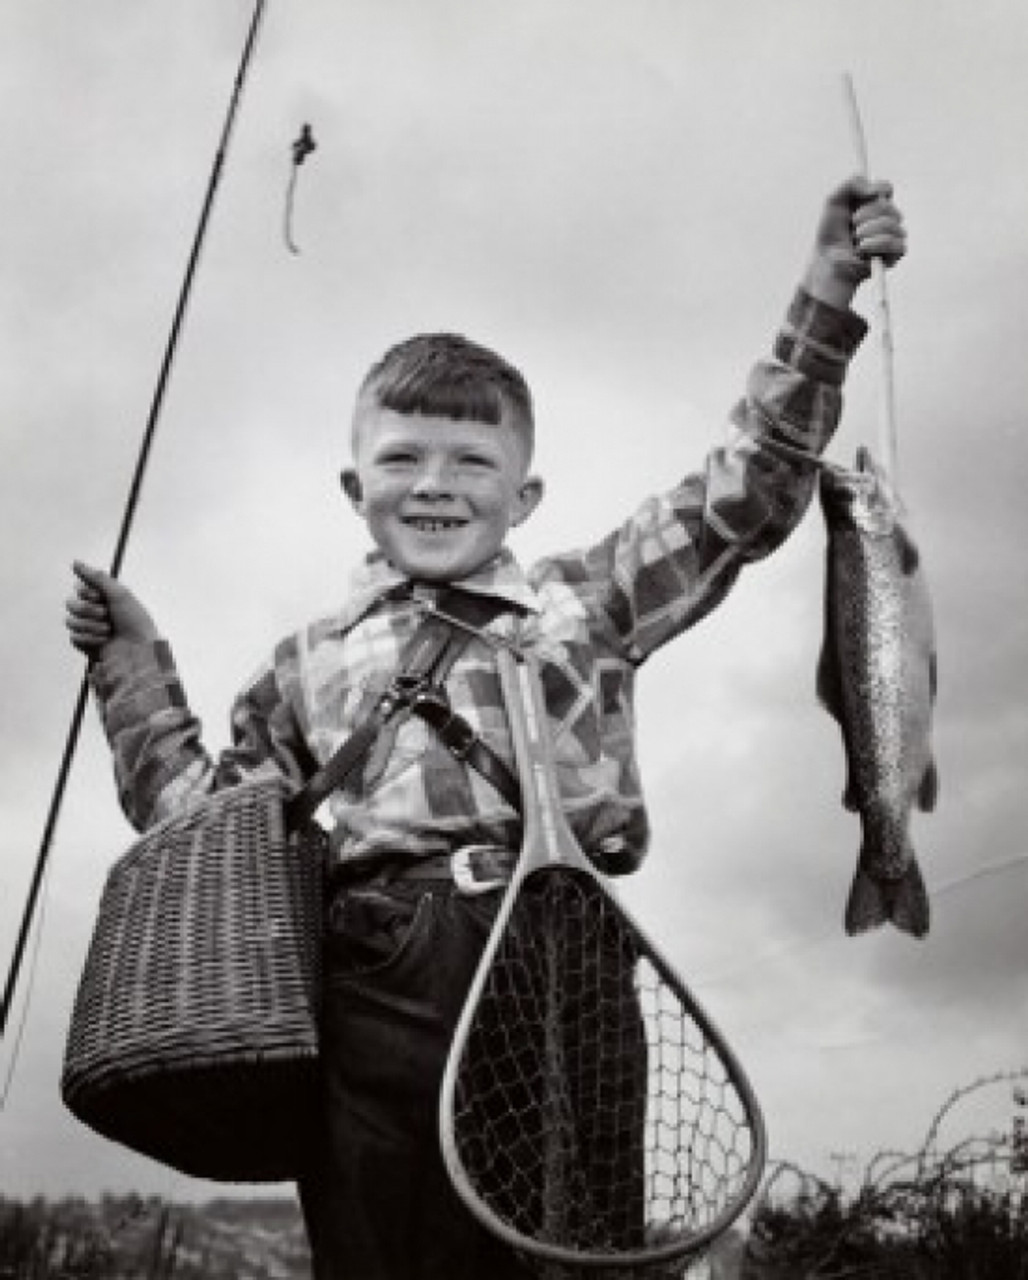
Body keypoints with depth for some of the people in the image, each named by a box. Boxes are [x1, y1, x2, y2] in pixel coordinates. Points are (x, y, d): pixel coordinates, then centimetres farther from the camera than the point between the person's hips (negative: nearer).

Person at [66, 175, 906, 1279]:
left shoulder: (582, 600, 19)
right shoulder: (310, 660, 23)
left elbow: (740, 499, 16)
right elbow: (197, 814, 26)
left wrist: (823, 300, 12)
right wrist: (134, 666, 24)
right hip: (368, 976, 1)